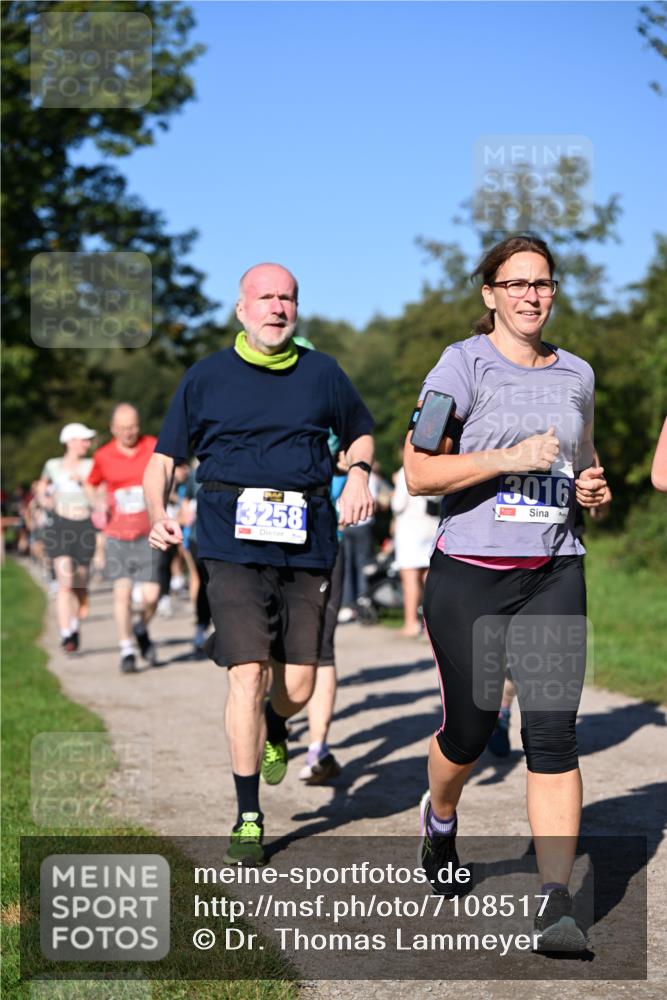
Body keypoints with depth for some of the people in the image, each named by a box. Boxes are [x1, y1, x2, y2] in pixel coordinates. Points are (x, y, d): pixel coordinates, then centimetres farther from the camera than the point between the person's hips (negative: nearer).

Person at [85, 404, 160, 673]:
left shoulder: (153, 448, -1)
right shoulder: (103, 456, 0)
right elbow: (91, 485, 17)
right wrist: (98, 504, -2)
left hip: (147, 535, 0)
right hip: (117, 536, 0)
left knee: (151, 595, -6)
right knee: (122, 591, -7)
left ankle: (141, 630, 26)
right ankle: (126, 651, 5)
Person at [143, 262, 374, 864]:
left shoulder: (322, 374, 11)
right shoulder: (206, 378, 6)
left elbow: (361, 433, 26)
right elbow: (163, 459, 9)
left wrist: (359, 473, 4)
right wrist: (159, 515, -10)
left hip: (307, 544, 2)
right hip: (233, 544, -2)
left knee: (298, 687, 2)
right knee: (249, 675, -12)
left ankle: (273, 729, 42)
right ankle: (248, 818, 2)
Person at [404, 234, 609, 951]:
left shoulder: (576, 374, 11)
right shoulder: (463, 365, -4)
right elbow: (418, 473, -11)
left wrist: (593, 486, 7)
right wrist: (510, 457, -19)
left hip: (553, 574, 3)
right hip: (468, 573, -3)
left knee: (553, 733, -7)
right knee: (469, 729, 7)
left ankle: (556, 902, -6)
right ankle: (439, 818, 41)